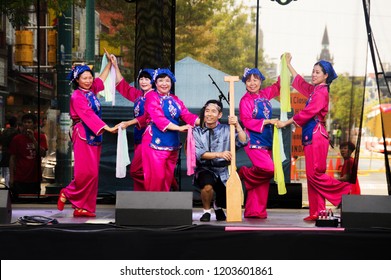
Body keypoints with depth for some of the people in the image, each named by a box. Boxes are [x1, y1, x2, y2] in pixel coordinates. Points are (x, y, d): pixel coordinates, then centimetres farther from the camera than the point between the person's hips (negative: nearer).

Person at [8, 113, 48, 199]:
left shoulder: (41, 137, 3)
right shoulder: (17, 139, 0)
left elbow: (43, 154, -9)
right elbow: (12, 158, 2)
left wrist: (33, 139, -18)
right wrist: (11, 177, -3)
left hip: (35, 178, 1)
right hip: (20, 179, -1)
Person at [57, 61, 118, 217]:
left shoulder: (91, 91, 12)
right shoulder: (77, 96, -9)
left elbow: (102, 78, 30)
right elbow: (89, 116, -18)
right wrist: (107, 128, -24)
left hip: (95, 136, 8)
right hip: (83, 136, -7)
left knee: (92, 173, 4)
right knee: (86, 172, -13)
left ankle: (83, 207, 6)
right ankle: (68, 193, 9)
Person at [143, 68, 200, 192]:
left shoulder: (175, 100, 15)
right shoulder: (152, 97, -4)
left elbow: (187, 115, 3)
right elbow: (159, 119, -16)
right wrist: (179, 128, -22)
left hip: (173, 144, 6)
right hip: (156, 142, -6)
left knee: (168, 177, 10)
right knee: (156, 176, -7)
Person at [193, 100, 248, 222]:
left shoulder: (226, 130, 8)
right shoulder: (197, 131, 3)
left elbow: (243, 142, -5)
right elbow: (199, 153, -12)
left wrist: (237, 125, -18)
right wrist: (219, 154, -25)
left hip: (223, 172, 2)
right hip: (205, 170, -2)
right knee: (207, 185, -36)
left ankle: (218, 206, 28)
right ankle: (206, 210, -2)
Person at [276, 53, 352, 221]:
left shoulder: (321, 92, -10)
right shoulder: (314, 90, 16)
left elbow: (307, 112, -16)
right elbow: (299, 81, 33)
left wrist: (286, 123, -11)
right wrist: (288, 64, 38)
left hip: (316, 136, -9)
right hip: (311, 136, 9)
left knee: (314, 174, -12)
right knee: (312, 175, 6)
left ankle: (344, 189, -2)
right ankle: (317, 212, 6)